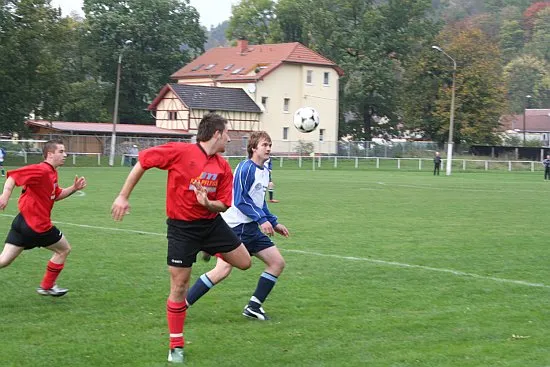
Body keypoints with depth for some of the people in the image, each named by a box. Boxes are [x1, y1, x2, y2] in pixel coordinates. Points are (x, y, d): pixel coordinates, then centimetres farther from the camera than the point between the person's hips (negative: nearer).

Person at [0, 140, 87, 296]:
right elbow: (13, 176, -25)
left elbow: (56, 195, 25)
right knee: (64, 250, 12)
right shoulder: (42, 170, -16)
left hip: (22, 221, 9)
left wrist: (74, 188, 11)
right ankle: (47, 287, 22)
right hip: (37, 225, -9)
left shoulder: (52, 173, 15)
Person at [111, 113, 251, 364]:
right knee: (179, 286, -2)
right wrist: (123, 197, -12)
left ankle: (210, 250, 38)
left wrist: (208, 203, -22)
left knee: (244, 262, 6)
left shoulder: (223, 167, -2)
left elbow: (223, 205, 2)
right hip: (182, 228, -5)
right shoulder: (180, 152, -18)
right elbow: (142, 162, -12)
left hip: (212, 223, 5)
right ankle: (176, 346, 13)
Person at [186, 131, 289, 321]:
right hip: (236, 226, -9)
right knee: (223, 270, -18)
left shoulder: (264, 171, 15)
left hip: (251, 227, 9)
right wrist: (262, 220, -22)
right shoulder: (246, 168, -13)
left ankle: (253, 307, 9)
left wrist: (274, 223, 21)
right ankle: (182, 304, -9)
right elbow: (240, 200, -19)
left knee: (277, 263, 4)